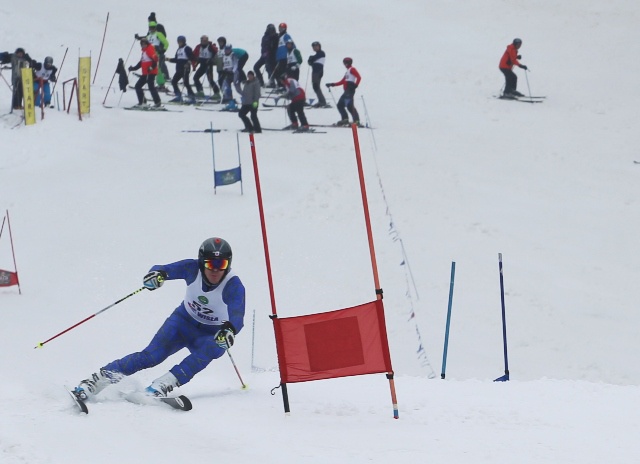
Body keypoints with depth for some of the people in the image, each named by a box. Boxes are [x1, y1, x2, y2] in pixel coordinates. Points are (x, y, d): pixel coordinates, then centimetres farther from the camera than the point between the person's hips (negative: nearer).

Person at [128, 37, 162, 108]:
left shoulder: (150, 49, -9)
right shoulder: (144, 51, 20)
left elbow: (155, 58, -21)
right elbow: (141, 62, 27)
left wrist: (152, 67, -29)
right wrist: (133, 68, 24)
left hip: (151, 73, -10)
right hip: (145, 73, 10)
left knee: (151, 87, -15)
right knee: (138, 86, 10)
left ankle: (158, 102, -15)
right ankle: (141, 102, 13)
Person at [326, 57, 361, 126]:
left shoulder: (352, 69, -2)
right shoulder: (347, 71, 26)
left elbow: (359, 77, -16)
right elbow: (342, 81, 28)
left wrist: (355, 85, -26)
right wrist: (332, 84, 27)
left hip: (350, 90, -10)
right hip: (347, 91, 10)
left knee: (349, 105, -19)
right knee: (340, 105, 10)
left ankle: (356, 120, -21)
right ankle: (345, 119, 11)